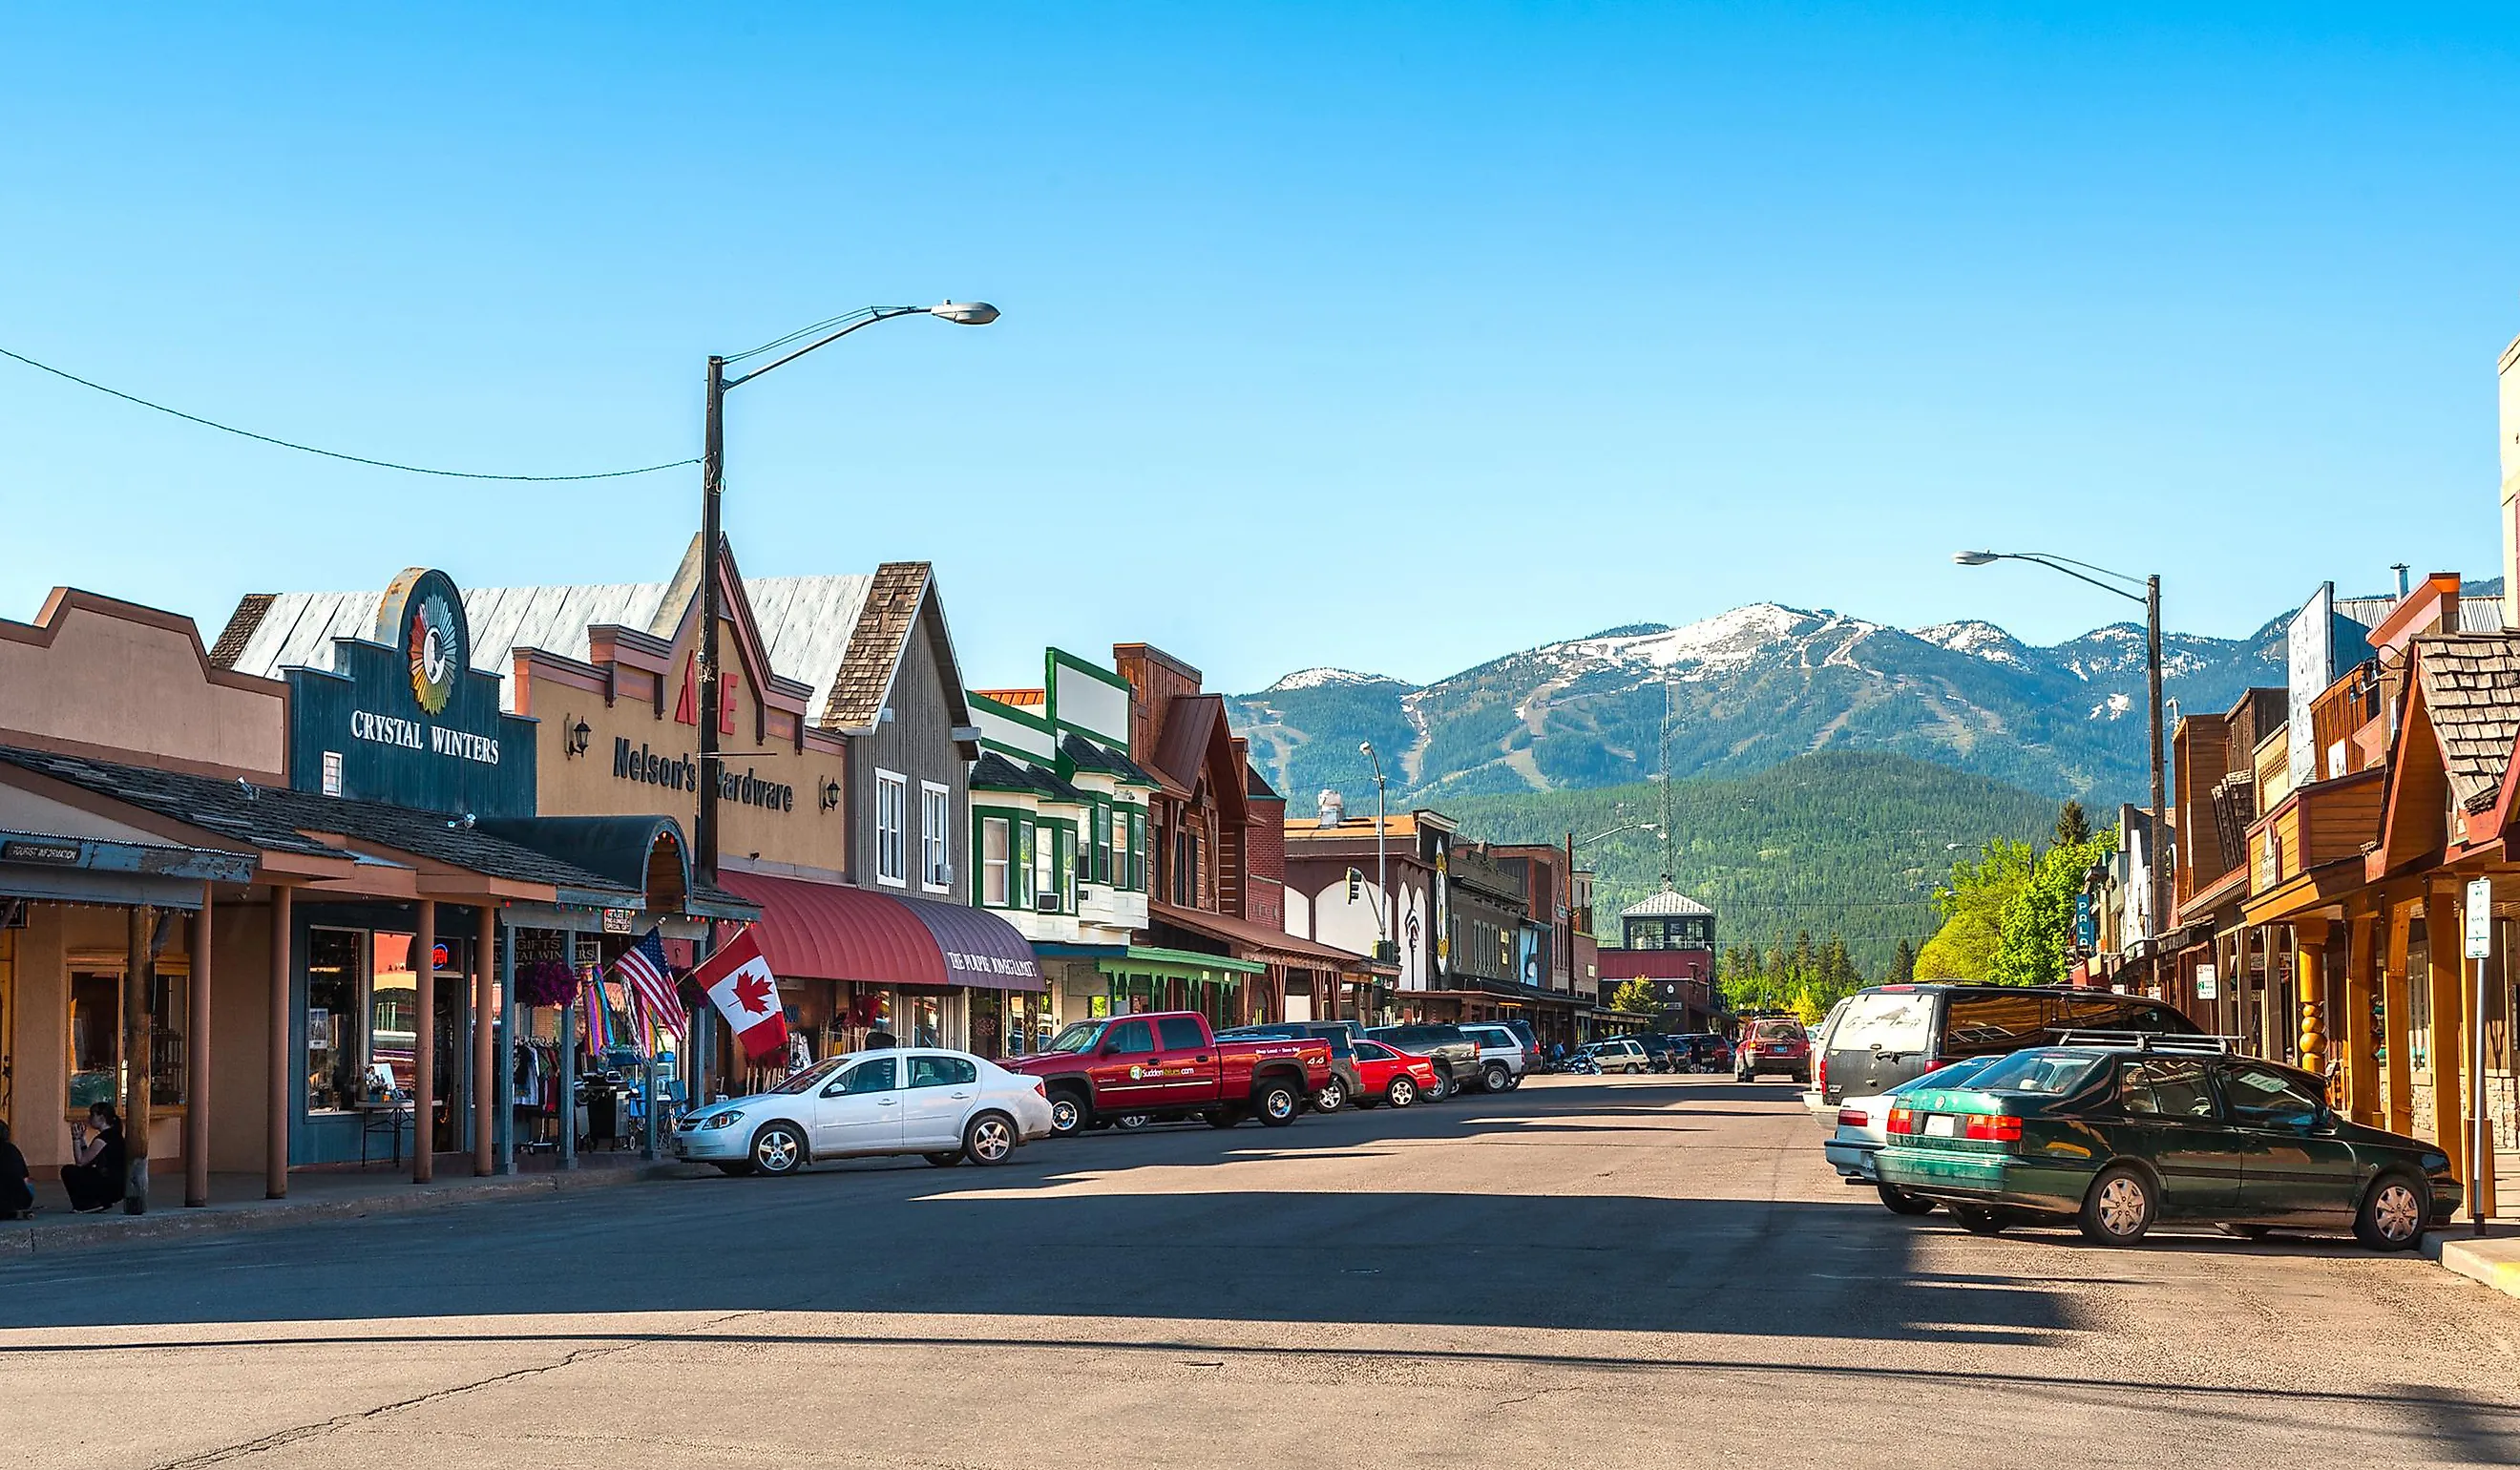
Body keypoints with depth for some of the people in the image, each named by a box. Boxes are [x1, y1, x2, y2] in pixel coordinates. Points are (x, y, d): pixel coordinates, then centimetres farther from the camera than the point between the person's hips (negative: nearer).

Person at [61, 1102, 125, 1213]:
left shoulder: (102, 1138, -15)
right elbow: (86, 1159, 19)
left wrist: (76, 1139, -3)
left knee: (68, 1171, -3)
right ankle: (105, 1201, 16)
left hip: (110, 1186, -10)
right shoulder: (114, 1134, 14)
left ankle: (92, 1204, -1)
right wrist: (81, 1138, 14)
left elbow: (81, 1161, -8)